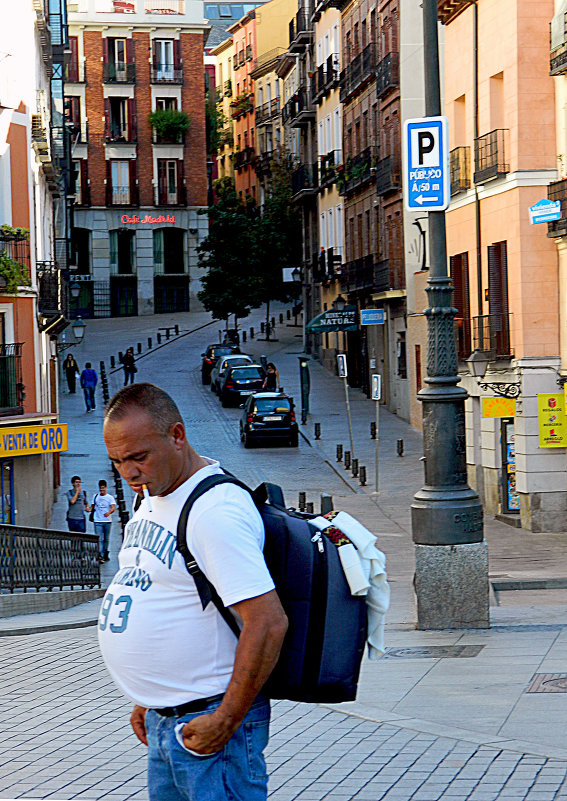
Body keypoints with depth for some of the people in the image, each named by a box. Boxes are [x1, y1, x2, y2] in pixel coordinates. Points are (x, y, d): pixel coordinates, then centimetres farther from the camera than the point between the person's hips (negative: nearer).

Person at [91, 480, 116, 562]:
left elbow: (113, 508, -12)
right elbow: (93, 506, 21)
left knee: (106, 539, 10)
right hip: (98, 521, 0)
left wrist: (109, 512, -30)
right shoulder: (96, 496, 8)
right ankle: (99, 555, -18)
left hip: (107, 521, 0)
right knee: (99, 539, -10)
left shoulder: (110, 497, 0)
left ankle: (105, 554, 22)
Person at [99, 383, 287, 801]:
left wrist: (226, 721, -22)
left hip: (208, 723, -9)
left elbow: (268, 623, -25)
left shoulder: (217, 511, -20)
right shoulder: (154, 497, 12)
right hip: (164, 721, 9)